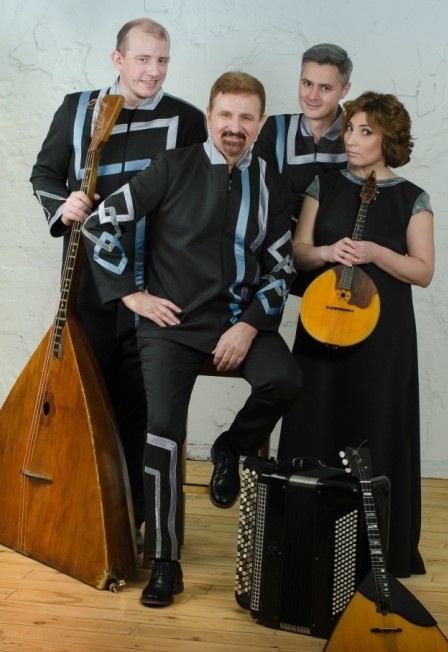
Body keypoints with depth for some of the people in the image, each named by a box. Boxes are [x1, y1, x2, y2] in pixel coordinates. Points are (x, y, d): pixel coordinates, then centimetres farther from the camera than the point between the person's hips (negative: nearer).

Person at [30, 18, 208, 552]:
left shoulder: (187, 120, 2)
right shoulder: (77, 108, 7)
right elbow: (44, 173, 14)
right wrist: (61, 205, -8)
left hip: (152, 284, -2)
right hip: (89, 278, 2)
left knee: (139, 402, 1)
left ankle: (132, 518, 14)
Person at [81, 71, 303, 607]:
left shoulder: (269, 185, 7)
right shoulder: (174, 168, -1)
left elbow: (281, 267, 6)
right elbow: (100, 225, -1)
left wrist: (250, 324, -9)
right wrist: (131, 294, -3)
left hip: (242, 318, 2)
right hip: (173, 320, -2)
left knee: (284, 381, -27)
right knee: (163, 429, -16)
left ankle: (233, 447, 8)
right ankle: (164, 562, -1)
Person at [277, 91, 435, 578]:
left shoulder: (412, 199, 1)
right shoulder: (325, 186, 7)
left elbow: (423, 271, -3)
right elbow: (298, 251, 5)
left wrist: (375, 253, -18)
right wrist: (327, 252, -15)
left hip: (383, 330, -2)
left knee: (377, 433, 1)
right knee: (316, 428, 4)